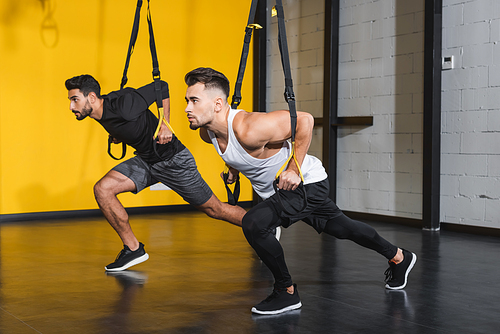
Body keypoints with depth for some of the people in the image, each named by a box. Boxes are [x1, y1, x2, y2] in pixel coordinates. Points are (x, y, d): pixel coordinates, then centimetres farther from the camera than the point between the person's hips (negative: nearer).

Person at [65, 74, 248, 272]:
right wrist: (118, 136, 2)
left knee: (214, 210, 2)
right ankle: (133, 248, 1)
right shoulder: (103, 114, -4)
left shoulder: (122, 104, -28)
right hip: (145, 161, 7)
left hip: (173, 160, -7)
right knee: (102, 189, -10)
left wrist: (164, 125, -21)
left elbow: (161, 87, -17)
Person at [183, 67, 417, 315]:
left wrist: (295, 169, -27)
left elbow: (304, 120, -29)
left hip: (306, 182, -9)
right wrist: (234, 168, 4)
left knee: (254, 224, -25)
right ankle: (398, 257, 45)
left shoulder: (250, 129, -36)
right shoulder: (207, 132, -11)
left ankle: (287, 292, -5)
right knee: (341, 229, 23)